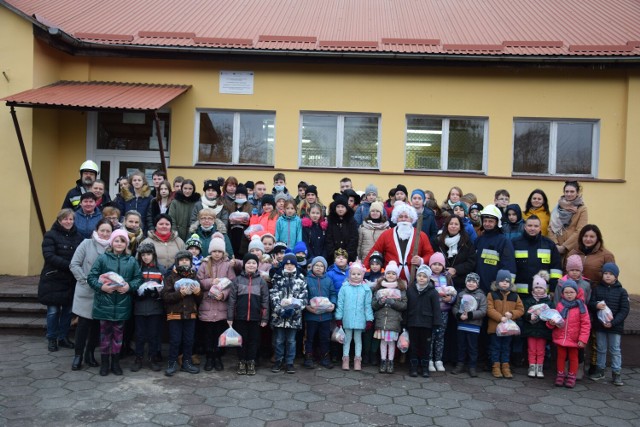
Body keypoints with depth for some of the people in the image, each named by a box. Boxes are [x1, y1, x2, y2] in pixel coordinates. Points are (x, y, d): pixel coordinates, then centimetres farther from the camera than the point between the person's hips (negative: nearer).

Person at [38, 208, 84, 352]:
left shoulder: (78, 236, 7)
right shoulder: (50, 235, -5)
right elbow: (49, 256, -16)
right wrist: (69, 265, -23)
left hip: (71, 280, 4)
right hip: (53, 279, -4)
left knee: (68, 310, 9)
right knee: (53, 311, 2)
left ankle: (63, 337, 23)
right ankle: (52, 339, 17)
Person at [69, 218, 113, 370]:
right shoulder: (87, 244, -4)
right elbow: (74, 264, -5)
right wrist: (86, 280, -11)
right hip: (86, 292, -2)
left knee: (97, 324, 11)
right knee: (83, 323, 1)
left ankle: (90, 354, 26)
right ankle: (78, 355, 14)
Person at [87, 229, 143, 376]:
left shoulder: (131, 261, 6)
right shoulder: (102, 258, -1)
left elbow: (138, 278, 4)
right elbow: (91, 277, -2)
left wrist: (129, 286, -14)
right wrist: (101, 286, -18)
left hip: (122, 305, 2)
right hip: (104, 303, -1)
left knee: (118, 334, 10)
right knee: (105, 333, 8)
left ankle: (115, 362, 23)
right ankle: (104, 363, 20)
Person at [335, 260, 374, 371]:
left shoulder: (366, 289, -3)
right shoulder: (344, 287, -4)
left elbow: (368, 305, -1)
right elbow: (340, 303, 0)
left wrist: (369, 319, -1)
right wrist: (338, 318, 1)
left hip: (360, 319, 0)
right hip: (347, 319, 0)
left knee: (358, 339, 12)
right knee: (347, 338, 12)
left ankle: (357, 360, 23)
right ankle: (345, 359, 22)